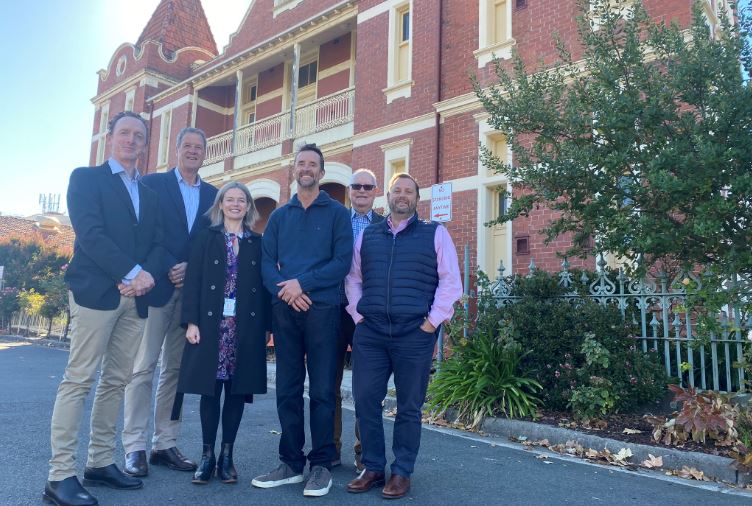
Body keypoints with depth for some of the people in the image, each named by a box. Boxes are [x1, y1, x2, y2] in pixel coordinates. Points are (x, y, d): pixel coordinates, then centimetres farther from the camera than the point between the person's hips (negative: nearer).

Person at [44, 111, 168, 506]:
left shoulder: (149, 193, 21)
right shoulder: (86, 177, 5)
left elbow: (158, 244, 11)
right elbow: (89, 232, -10)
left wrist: (148, 275, -10)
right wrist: (132, 273, -17)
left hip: (135, 297, 6)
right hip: (95, 291, -6)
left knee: (116, 382, 7)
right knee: (79, 380, -6)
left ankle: (100, 463, 16)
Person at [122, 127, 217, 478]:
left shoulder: (212, 194, 15)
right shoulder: (153, 183, 5)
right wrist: (169, 270, -12)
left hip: (194, 289, 4)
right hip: (157, 285, -3)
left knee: (176, 368, 7)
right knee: (143, 367, -2)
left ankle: (165, 445, 14)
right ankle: (134, 448, 6)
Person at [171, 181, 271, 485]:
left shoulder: (258, 243, 10)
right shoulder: (205, 238, 7)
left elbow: (264, 285, 7)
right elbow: (193, 281, 0)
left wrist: (266, 326, 2)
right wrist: (191, 322, -9)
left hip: (247, 327, 1)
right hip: (211, 323, -1)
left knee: (237, 390, 5)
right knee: (210, 389, 3)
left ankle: (227, 455, 16)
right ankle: (207, 455, 15)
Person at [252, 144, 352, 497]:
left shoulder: (337, 213, 5)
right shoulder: (279, 216, 16)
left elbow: (342, 261, -5)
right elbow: (267, 262, 7)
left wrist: (302, 283, -15)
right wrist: (284, 290, -12)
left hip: (322, 309, -3)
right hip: (285, 309, 4)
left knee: (321, 390, 0)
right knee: (287, 389, 7)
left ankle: (321, 465, 11)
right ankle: (291, 463, 18)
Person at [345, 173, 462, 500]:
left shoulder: (435, 234, 5)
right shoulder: (367, 236, 14)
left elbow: (450, 281, 0)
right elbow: (353, 279, 15)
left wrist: (431, 323, -7)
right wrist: (359, 317, 4)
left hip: (415, 333, -3)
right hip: (369, 332, 3)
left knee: (409, 406, 5)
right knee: (365, 401, 5)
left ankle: (402, 472, 20)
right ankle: (373, 468, 21)